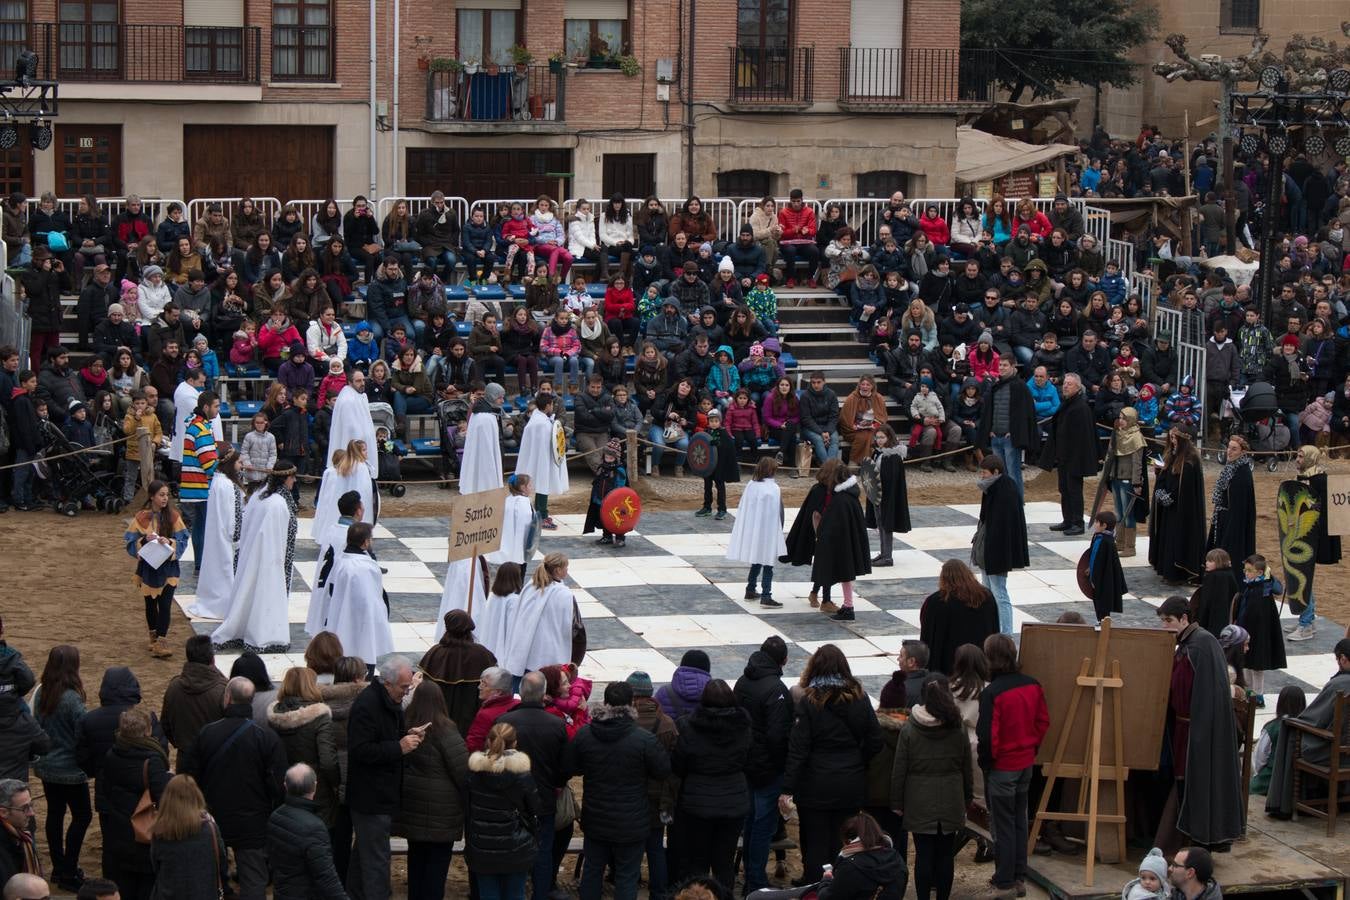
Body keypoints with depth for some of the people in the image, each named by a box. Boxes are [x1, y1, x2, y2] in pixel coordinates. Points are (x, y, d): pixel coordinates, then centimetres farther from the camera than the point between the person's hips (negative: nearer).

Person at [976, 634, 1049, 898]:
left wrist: (985, 762, -6)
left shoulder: (991, 693, -24)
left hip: (1001, 767, -6)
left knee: (1002, 825, 6)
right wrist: (1031, 747, 15)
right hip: (1026, 763, 6)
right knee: (1020, 820, 18)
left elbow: (987, 736, -22)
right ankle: (1020, 877, 27)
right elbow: (1043, 721, 5)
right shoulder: (1032, 685, -4)